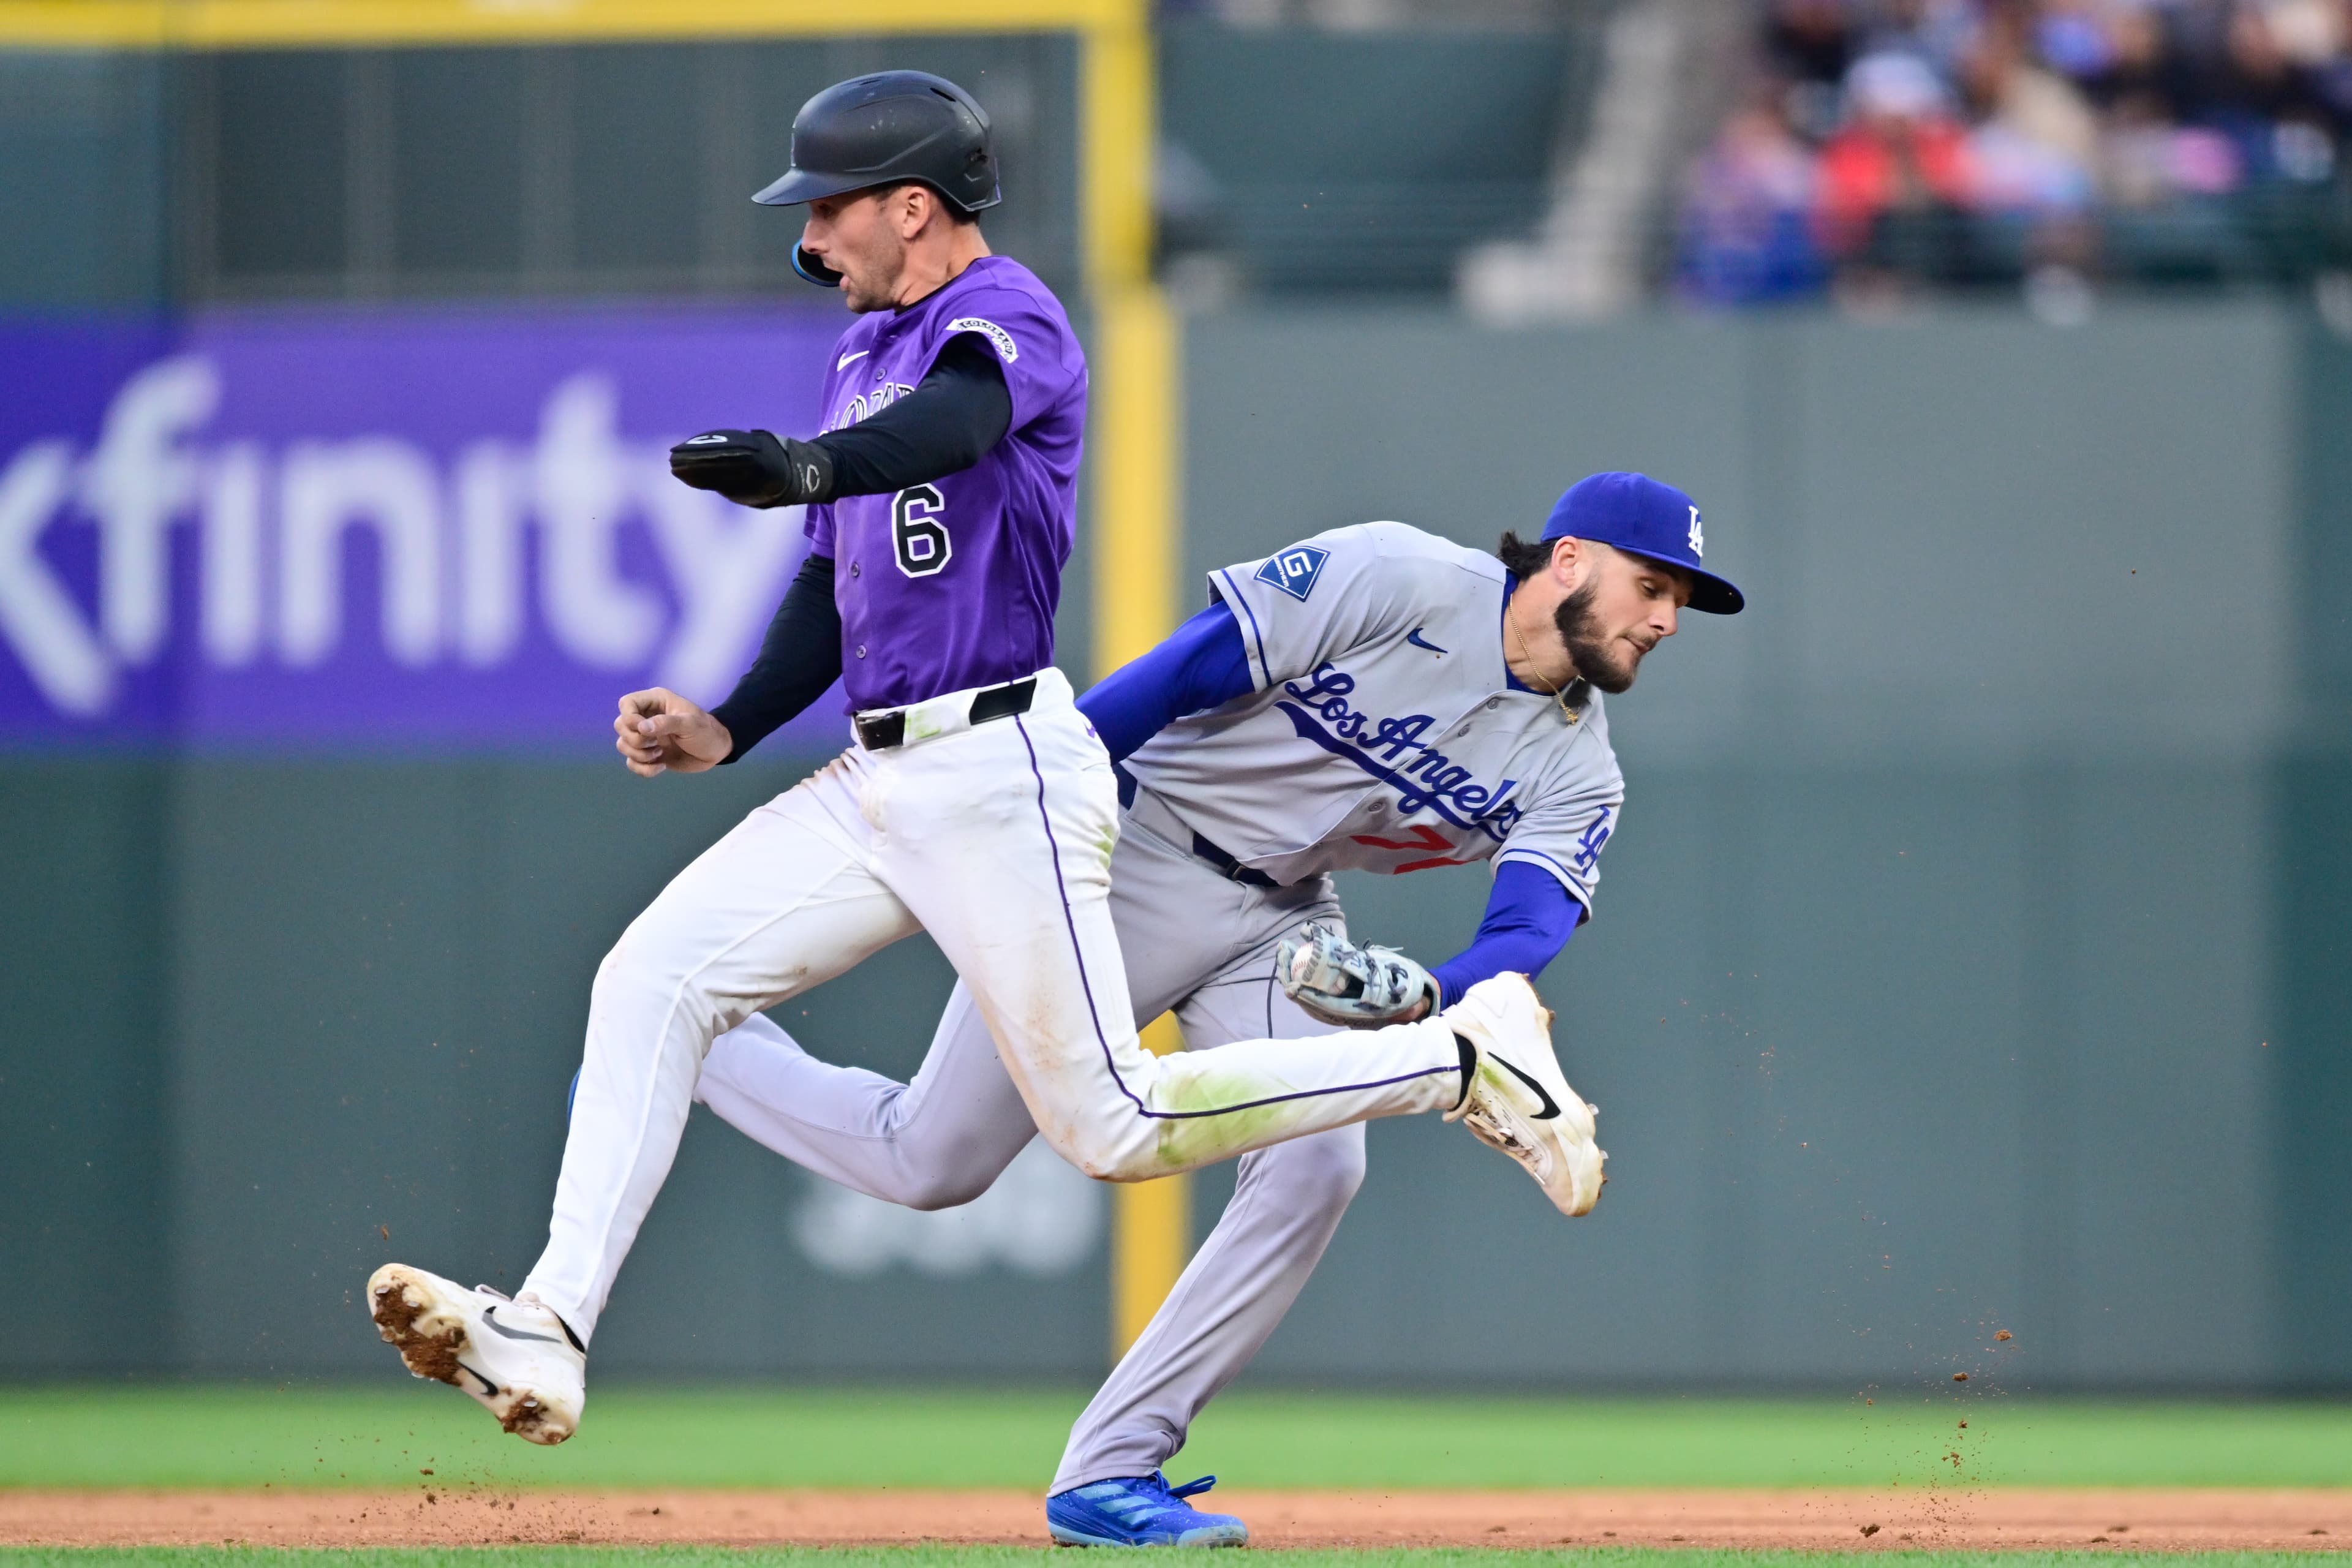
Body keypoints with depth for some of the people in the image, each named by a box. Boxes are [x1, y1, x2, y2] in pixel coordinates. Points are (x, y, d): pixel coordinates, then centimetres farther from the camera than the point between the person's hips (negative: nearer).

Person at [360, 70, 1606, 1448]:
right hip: (877, 784, 9)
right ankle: (548, 1335, -11)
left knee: (1113, 1127, -8)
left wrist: (804, 469, -55)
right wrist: (729, 731, 6)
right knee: (652, 978, -6)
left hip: (1000, 774, -9)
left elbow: (951, 427, -34)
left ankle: (1468, 1051, 6)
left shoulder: (1006, 317, -10)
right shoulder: (869, 350, 19)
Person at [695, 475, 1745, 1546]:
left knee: (1314, 1168, -15)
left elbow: (1533, 928, -18)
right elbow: (1185, 668, -20)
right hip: (1134, 861, -6)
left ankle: (1108, 1475, -8)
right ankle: (697, 1044, 24)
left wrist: (1423, 996, -40)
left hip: (1281, 926, 6)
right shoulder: (1395, 580, -20)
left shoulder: (1576, 769, -3)